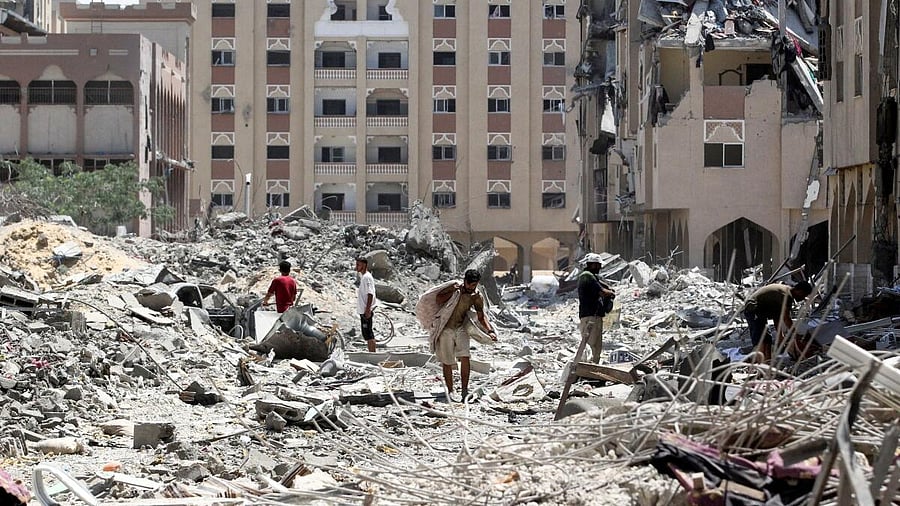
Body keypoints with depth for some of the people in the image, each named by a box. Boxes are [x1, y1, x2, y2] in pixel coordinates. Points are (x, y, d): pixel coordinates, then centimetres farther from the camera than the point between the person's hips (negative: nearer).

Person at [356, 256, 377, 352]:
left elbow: (370, 294, -20)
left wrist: (367, 310, -24)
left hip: (366, 311, -10)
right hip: (362, 310, 10)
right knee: (366, 334, 13)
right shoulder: (362, 276, 16)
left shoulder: (367, 277, -14)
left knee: (368, 334, -9)